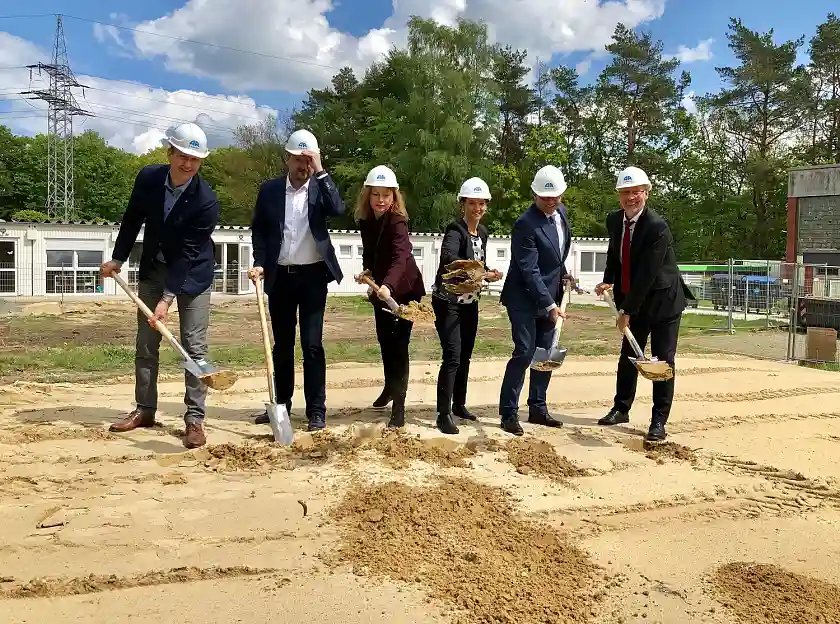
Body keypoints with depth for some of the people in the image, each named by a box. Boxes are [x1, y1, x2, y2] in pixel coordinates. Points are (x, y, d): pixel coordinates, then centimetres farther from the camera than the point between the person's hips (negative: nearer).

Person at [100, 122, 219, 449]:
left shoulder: (206, 200, -25)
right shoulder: (147, 177, -12)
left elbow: (187, 253, -26)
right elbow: (132, 220, 5)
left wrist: (167, 299, -28)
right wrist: (117, 259, 7)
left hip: (192, 273, -5)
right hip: (153, 268, 5)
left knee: (194, 347, -7)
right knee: (145, 343, 9)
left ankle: (194, 418, -1)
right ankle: (145, 410, 21)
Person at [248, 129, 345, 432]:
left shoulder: (320, 187, 2)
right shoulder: (269, 189, 5)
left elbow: (338, 209, -18)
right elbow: (258, 230, 8)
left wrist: (320, 171, -17)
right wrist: (259, 263, -6)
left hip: (312, 275, -2)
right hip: (279, 275, 2)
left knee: (312, 343, -3)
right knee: (282, 343, 11)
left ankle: (316, 410, 3)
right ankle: (281, 403, 23)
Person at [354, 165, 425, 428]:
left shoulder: (397, 222, -24)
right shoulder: (366, 221, -3)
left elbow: (400, 257, -41)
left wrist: (389, 285, -56)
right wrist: (369, 275, -3)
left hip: (404, 290, -7)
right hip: (380, 289, 7)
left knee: (399, 344, -9)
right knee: (384, 340, 19)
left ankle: (398, 406, -4)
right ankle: (390, 387, 43)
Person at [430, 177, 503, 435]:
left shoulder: (482, 232, 5)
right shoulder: (455, 230, -18)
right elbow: (448, 257, -40)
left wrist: (488, 273, -6)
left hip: (470, 301, 8)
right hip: (448, 301, -8)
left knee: (465, 355, 15)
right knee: (452, 357, -14)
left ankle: (459, 404, 29)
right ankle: (444, 413, -9)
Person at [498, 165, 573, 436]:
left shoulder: (560, 211, 3)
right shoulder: (525, 224, -22)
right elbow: (529, 271, -24)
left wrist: (563, 272, 11)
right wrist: (549, 305, -27)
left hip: (549, 296, 8)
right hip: (525, 298, -8)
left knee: (545, 354, 11)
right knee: (524, 352, -10)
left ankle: (537, 408, 21)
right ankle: (508, 413, -1)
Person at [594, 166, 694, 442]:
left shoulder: (657, 227, -24)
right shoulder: (614, 220, -2)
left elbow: (647, 274, -25)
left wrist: (627, 311, -23)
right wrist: (608, 281, -4)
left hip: (663, 301, -6)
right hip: (633, 301, 7)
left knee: (662, 360, -2)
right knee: (628, 356, 14)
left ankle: (659, 421, 5)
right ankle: (621, 409, 28)